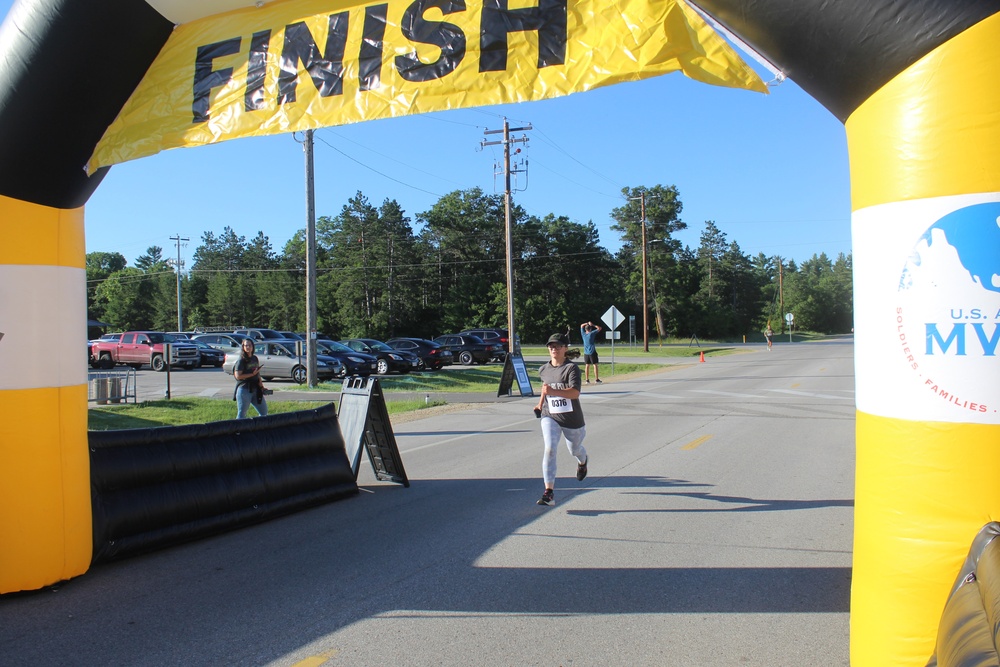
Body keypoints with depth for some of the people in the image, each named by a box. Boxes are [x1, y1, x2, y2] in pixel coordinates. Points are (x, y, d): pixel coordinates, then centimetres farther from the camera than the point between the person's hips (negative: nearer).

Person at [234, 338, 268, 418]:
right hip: (244, 389, -7)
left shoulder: (255, 358, 12)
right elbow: (238, 376, -17)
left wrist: (260, 384, 8)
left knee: (264, 412, 10)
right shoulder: (241, 361, -9)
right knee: (242, 414, -2)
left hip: (255, 389, 7)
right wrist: (252, 374, -17)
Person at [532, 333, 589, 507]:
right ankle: (549, 492, -22)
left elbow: (575, 393, -29)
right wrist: (540, 403, 17)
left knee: (575, 449, 21)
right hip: (550, 416, 2)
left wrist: (553, 391, -41)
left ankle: (583, 461, 62)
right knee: (549, 449, -20)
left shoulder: (571, 368, -16)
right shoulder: (544, 370, 1)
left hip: (572, 419, -2)